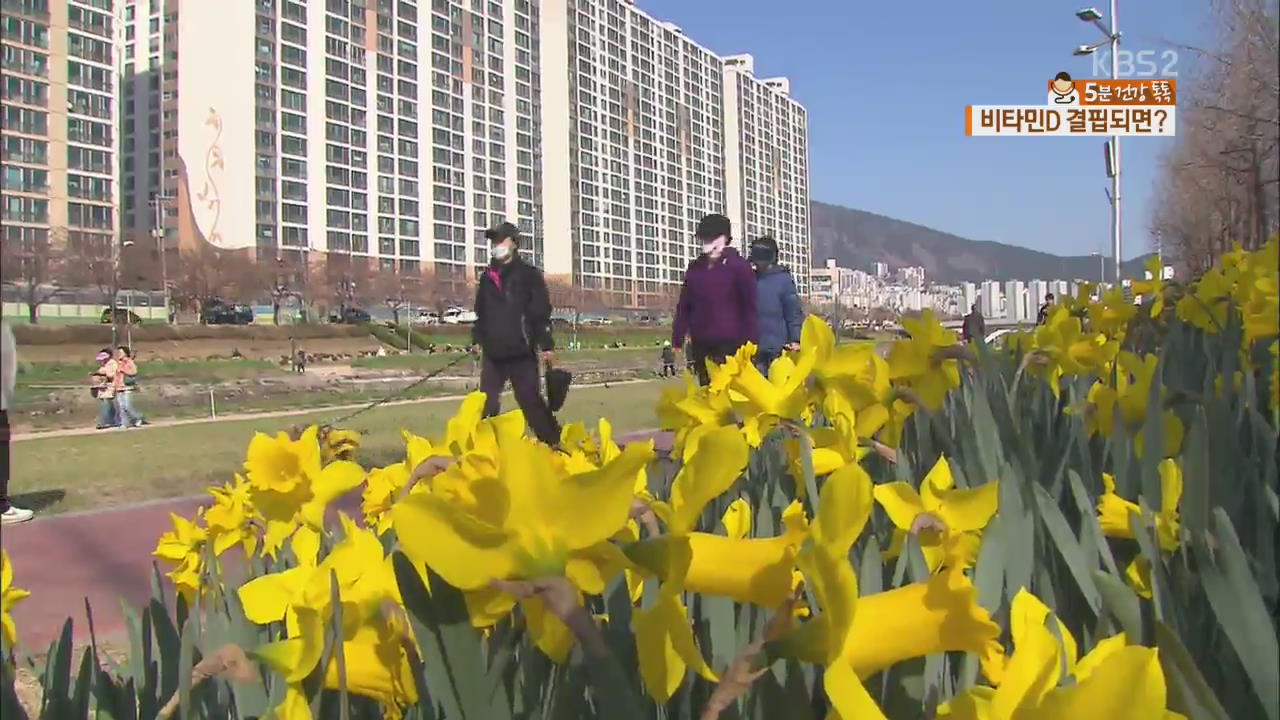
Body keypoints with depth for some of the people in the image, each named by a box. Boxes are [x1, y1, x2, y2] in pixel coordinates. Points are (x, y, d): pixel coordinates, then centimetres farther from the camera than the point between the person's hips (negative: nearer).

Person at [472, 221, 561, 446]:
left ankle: (553, 442, 5)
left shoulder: (529, 275, -2)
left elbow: (541, 313, -7)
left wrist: (546, 345, -12)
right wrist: (478, 339, 14)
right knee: (487, 403, 7)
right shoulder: (487, 277, 13)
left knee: (530, 401, -4)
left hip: (521, 352, -5)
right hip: (492, 353, 5)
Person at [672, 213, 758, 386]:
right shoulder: (695, 268, 14)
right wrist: (677, 339, 8)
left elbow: (749, 307, -3)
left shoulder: (739, 266, 0)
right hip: (700, 345, 5)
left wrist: (749, 343, -10)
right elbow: (684, 307, 16)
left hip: (730, 344, -5)